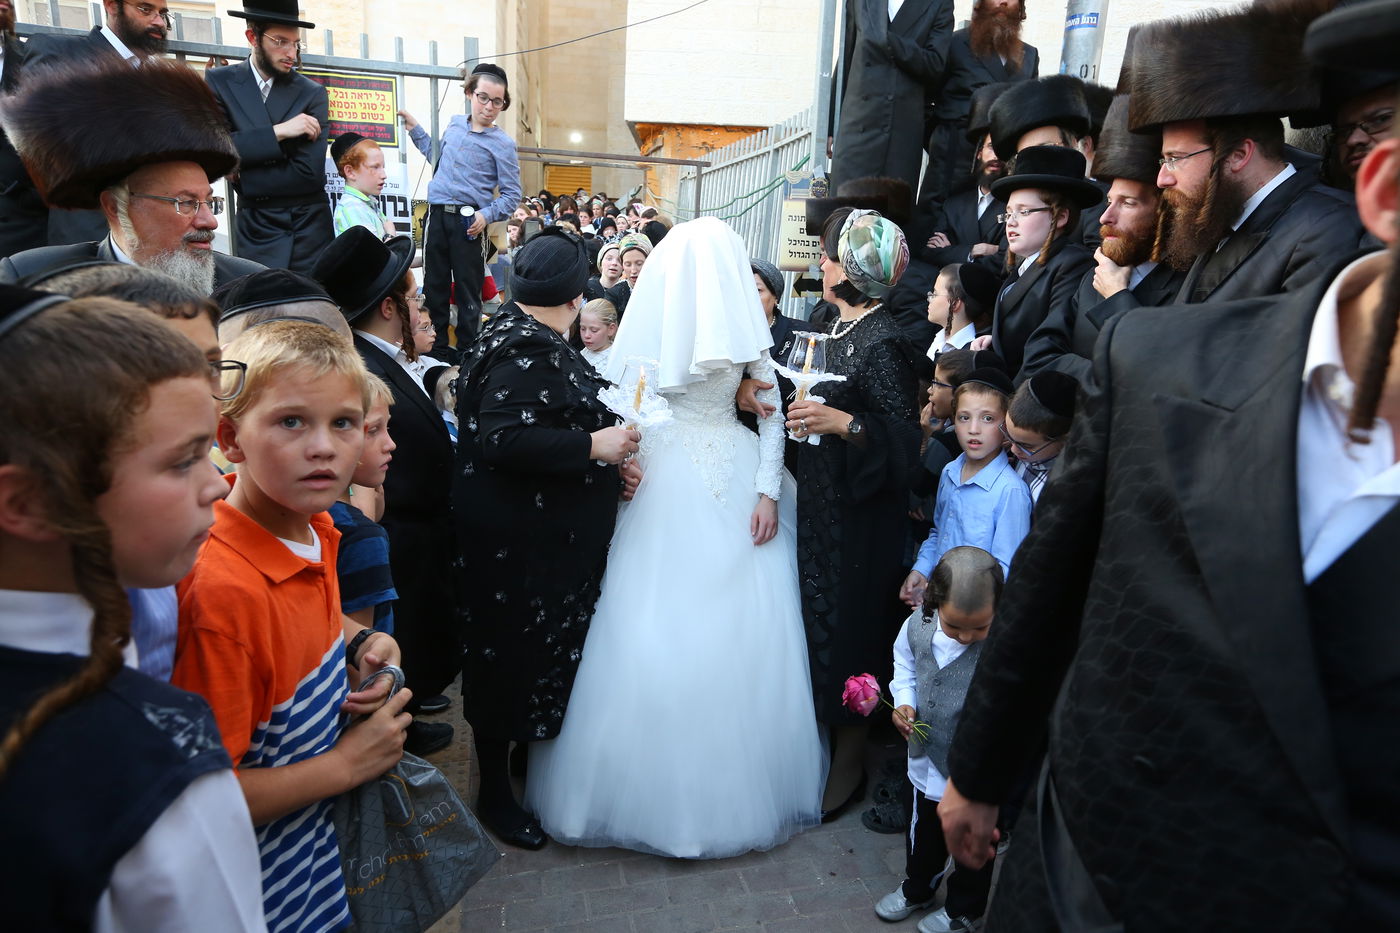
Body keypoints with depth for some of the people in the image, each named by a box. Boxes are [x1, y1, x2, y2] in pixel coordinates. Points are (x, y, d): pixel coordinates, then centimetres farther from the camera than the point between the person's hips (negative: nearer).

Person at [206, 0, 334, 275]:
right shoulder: (219, 82, 3)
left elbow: (309, 172, -10)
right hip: (256, 226, 0)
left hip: (310, 225, 0)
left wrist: (242, 176, -6)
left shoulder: (313, 93, -1)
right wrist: (278, 132, -16)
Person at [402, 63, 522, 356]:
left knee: (468, 291, 0)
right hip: (437, 215, 5)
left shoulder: (503, 143, -5)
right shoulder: (455, 124, 12)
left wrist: (487, 215, -21)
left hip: (468, 221, -5)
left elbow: (511, 194, -6)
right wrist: (415, 129, 27)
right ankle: (438, 351, 21)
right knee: (434, 286, 10)